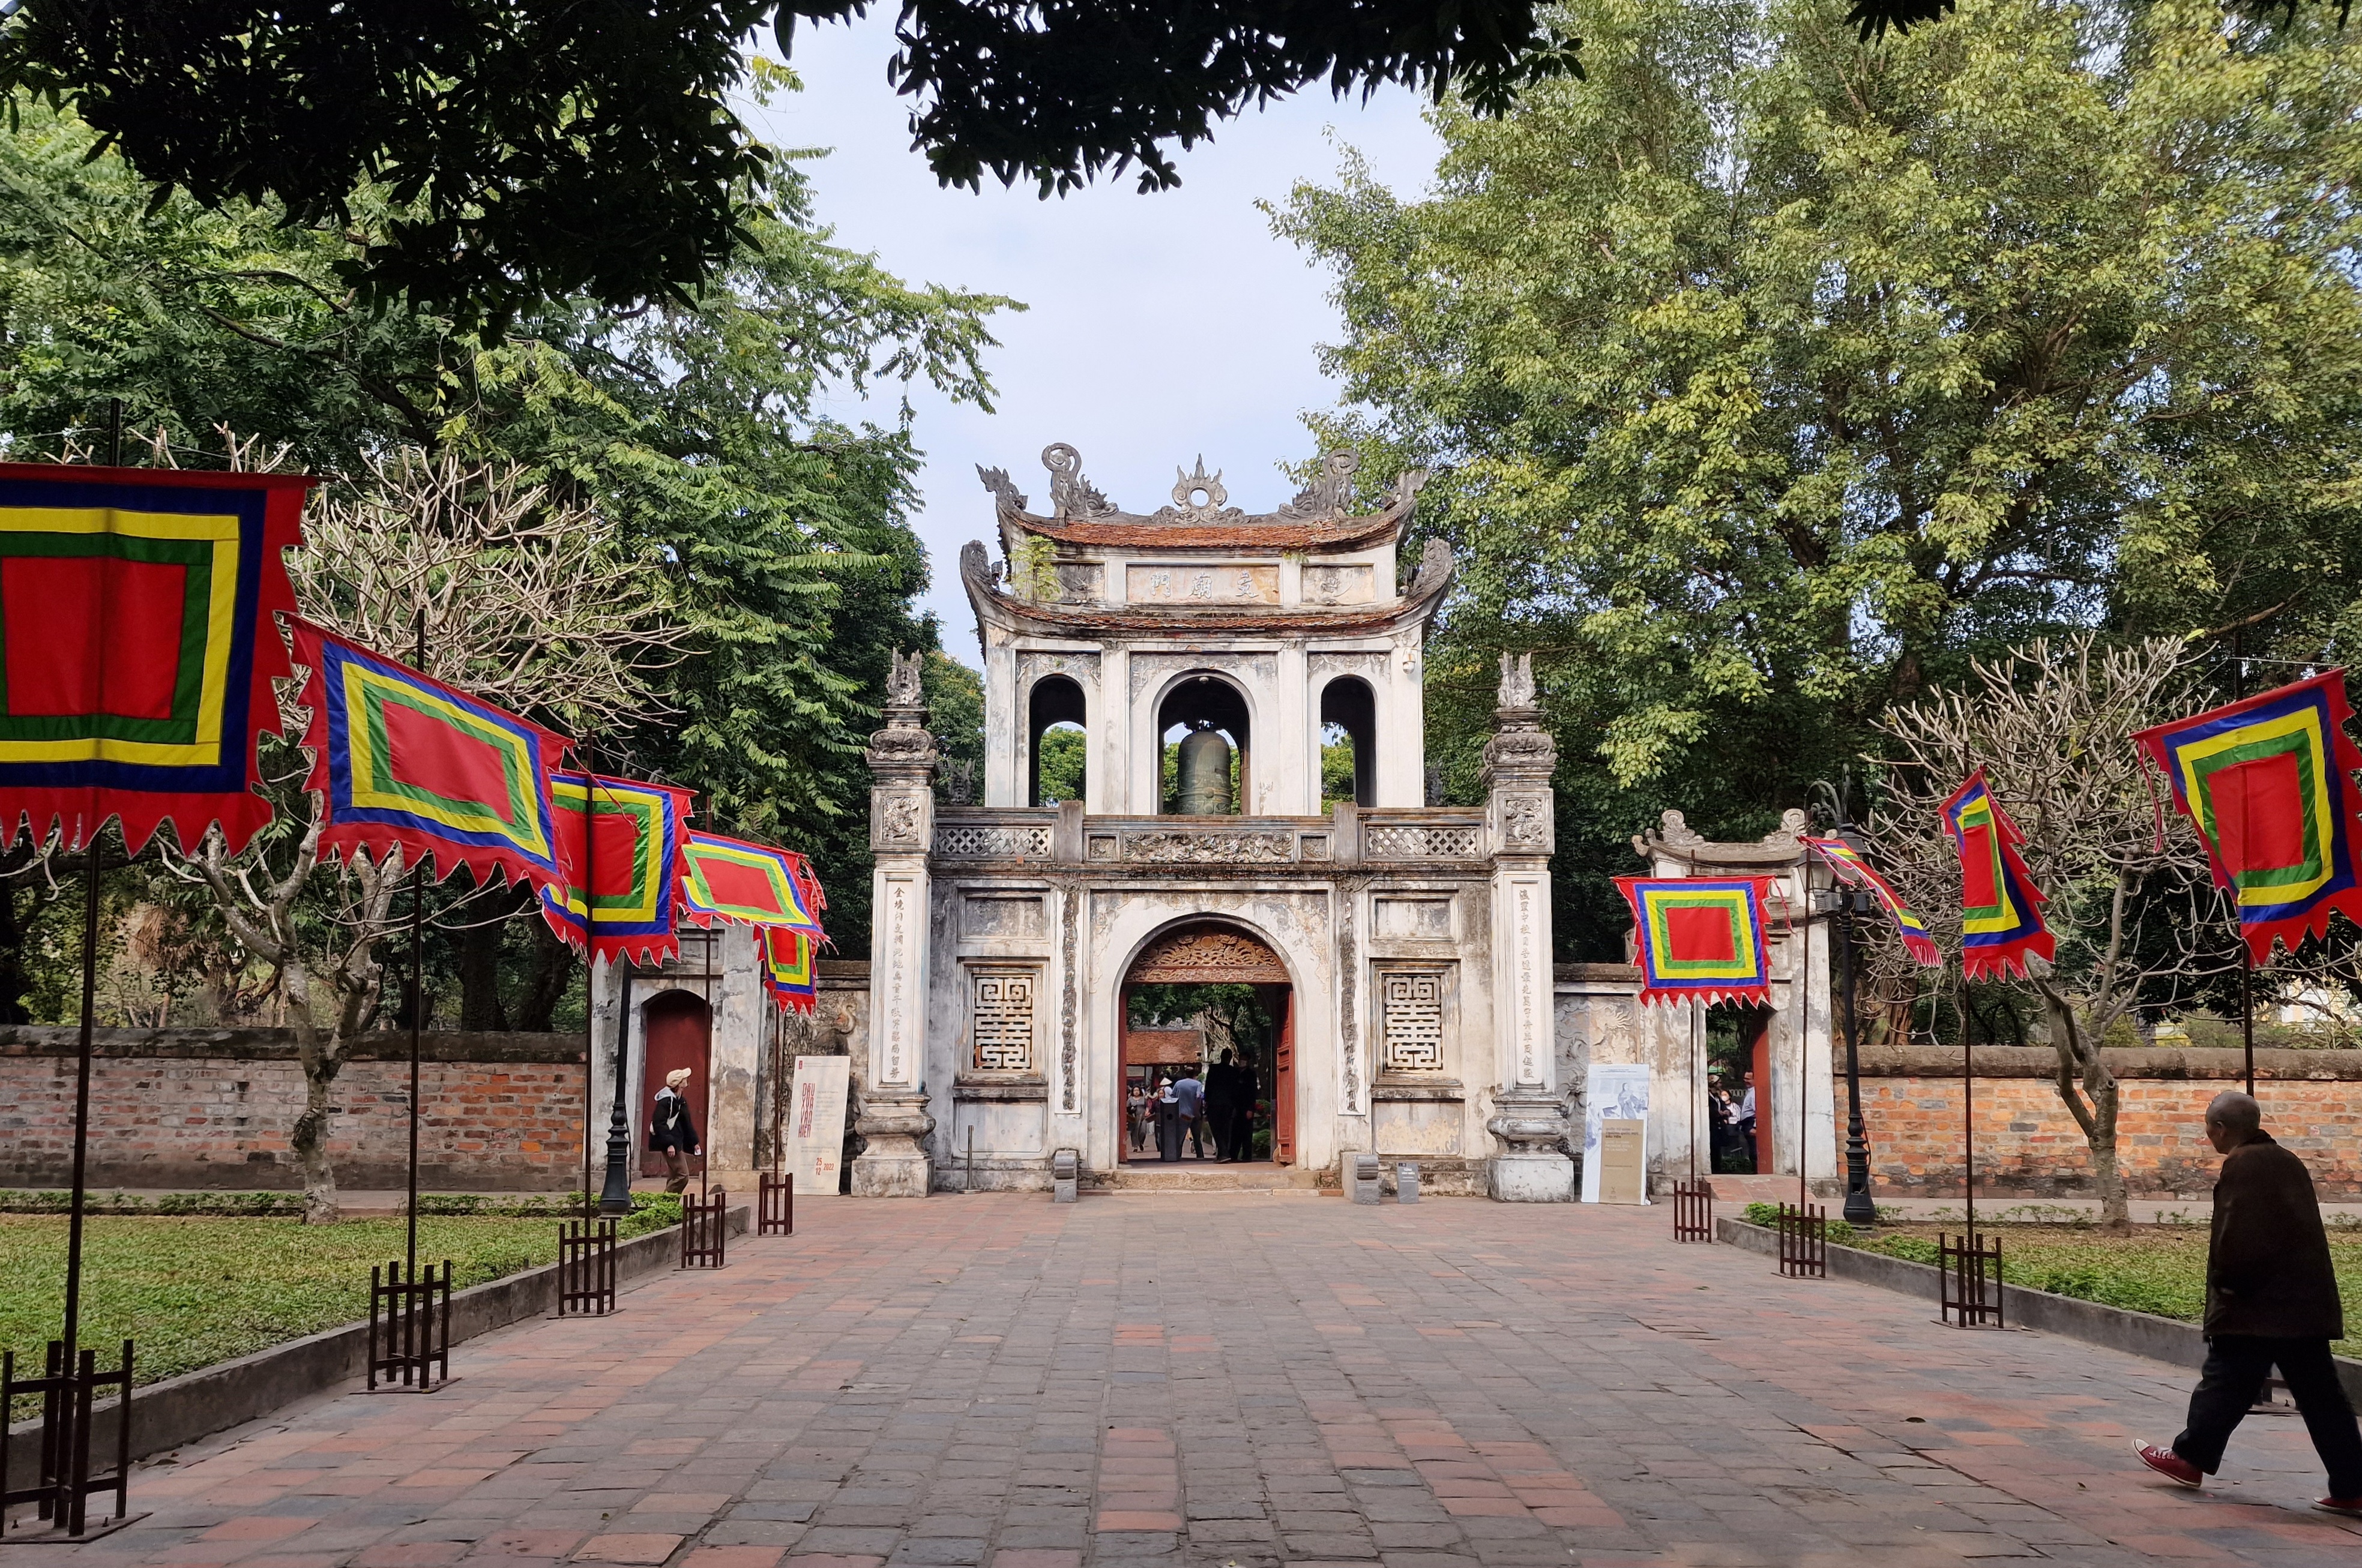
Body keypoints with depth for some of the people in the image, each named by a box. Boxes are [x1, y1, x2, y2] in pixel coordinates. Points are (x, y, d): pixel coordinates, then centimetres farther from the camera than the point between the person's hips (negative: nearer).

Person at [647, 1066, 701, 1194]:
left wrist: (694, 1142, 18)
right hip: (669, 1144, -10)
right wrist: (669, 1144, -25)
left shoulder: (681, 1101, 15)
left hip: (677, 1143, 10)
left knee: (674, 1177, 10)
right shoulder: (666, 1101, -15)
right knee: (682, 1175, -13)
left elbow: (687, 1124, 21)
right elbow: (659, 1124, -20)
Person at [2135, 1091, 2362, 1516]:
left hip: (2259, 1305, -8)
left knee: (2225, 1381, 4)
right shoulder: (2288, 1162, 16)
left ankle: (2190, 1458, 15)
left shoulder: (2243, 1165, -12)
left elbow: (2238, 1234, -21)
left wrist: (2226, 1281, -7)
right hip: (2307, 1303, 8)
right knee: (2319, 1395, 7)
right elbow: (2301, 1230, 20)